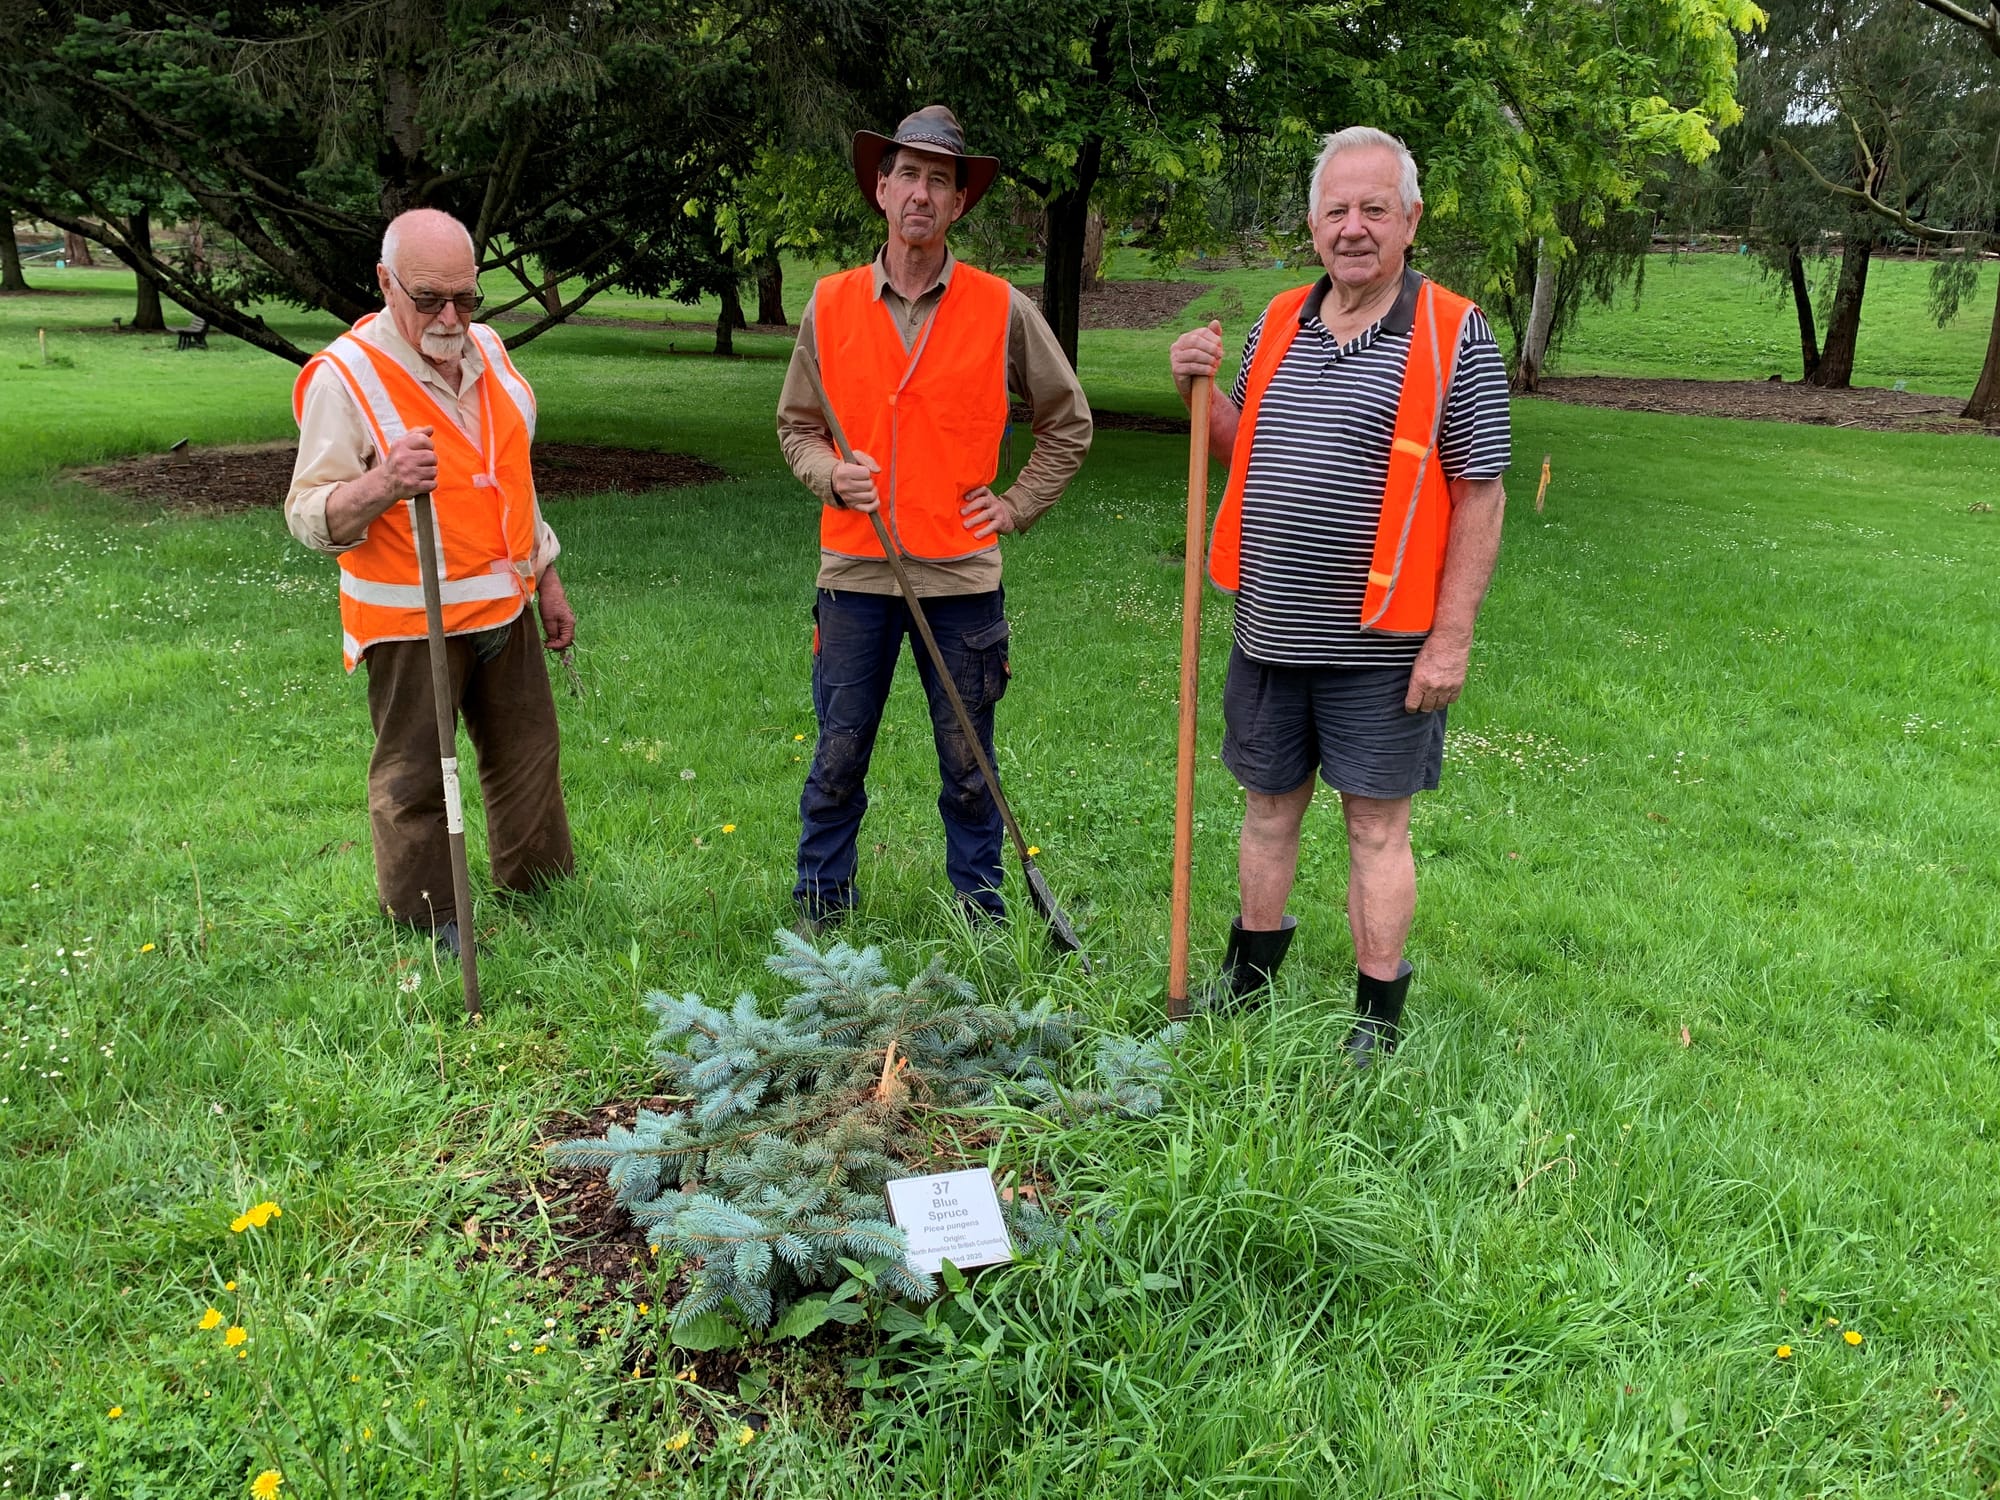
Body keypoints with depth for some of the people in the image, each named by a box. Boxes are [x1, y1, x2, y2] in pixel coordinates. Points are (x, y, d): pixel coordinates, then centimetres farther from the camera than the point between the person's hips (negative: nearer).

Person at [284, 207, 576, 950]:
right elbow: (308, 517, -18)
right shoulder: (344, 375, -15)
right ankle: (425, 917, 19)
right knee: (414, 775, 3)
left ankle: (539, 887, 32)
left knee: (529, 754, 15)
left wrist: (546, 580, 19)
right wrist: (382, 485, -37)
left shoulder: (486, 349, 6)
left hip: (504, 607, 7)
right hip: (410, 623, -6)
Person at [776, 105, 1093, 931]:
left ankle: (983, 920, 24)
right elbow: (796, 424, 14)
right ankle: (819, 916, 24)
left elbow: (1068, 420, 11)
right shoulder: (830, 305, 4)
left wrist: (1017, 506, 3)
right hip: (855, 570, 1)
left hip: (962, 574, -1)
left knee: (967, 766, 9)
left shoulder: (1002, 309, 0)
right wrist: (830, 474, -7)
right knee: (837, 761, 8)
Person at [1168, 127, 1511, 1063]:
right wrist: (1201, 390, 0)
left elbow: (1479, 497, -9)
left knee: (1376, 825, 5)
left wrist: (1451, 637, -13)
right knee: (1268, 806, 17)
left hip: (1377, 645, -5)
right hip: (1270, 631, 5)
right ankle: (1249, 974, 35)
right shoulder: (1278, 324, 9)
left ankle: (1377, 1017, 19)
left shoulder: (1455, 336, -7)